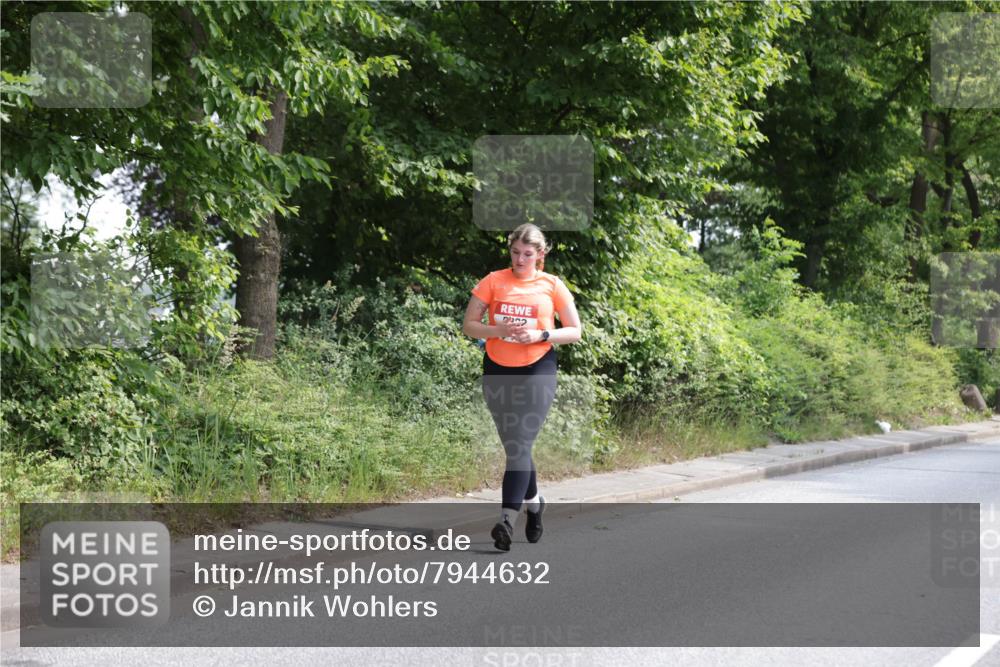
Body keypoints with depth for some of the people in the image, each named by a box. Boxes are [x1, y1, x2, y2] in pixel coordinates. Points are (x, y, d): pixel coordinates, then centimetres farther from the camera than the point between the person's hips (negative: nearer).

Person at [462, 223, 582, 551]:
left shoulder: (552, 285, 1)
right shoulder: (493, 281, 3)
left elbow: (575, 331, 4)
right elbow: (469, 325, 3)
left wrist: (541, 334, -14)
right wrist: (499, 330, -16)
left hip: (537, 372, -3)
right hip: (498, 370, 3)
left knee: (520, 445, -13)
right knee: (514, 446, 12)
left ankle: (507, 519, -18)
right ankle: (534, 501, 35)